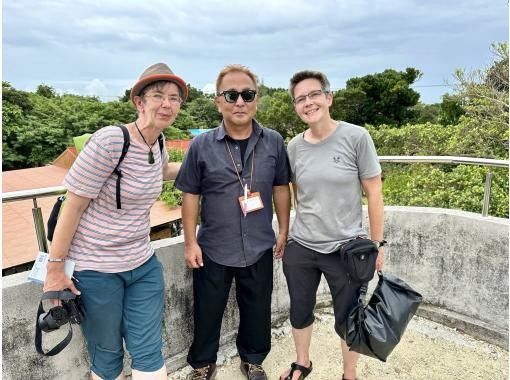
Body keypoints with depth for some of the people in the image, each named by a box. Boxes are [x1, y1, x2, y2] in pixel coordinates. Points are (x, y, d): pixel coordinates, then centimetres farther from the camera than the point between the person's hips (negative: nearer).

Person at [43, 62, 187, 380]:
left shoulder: (159, 144, 1)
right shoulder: (110, 140, -21)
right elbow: (73, 206, -16)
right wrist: (55, 267, -12)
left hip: (143, 265, 6)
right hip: (95, 269, -5)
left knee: (148, 353, 10)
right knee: (107, 354, 14)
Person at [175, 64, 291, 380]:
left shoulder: (274, 142, -3)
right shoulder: (201, 146, -7)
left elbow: (281, 188, 5)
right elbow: (191, 196, -2)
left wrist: (284, 232, 4)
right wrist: (190, 242, -4)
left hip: (260, 248, 2)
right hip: (213, 249, -1)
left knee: (257, 312, 18)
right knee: (207, 313, 16)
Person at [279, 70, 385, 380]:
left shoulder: (356, 137, -12)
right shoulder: (294, 146, -1)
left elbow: (374, 192, -8)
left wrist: (377, 242, -6)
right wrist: (306, 227, 11)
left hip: (346, 248, -3)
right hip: (300, 248, 4)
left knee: (347, 320, 13)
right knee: (300, 312, 20)